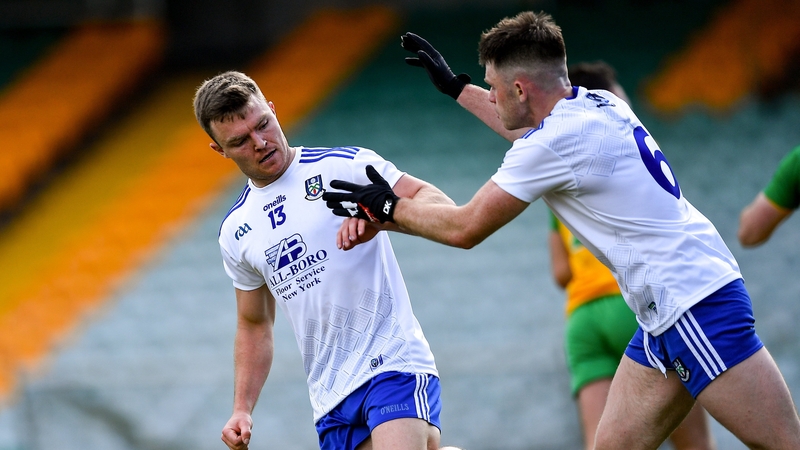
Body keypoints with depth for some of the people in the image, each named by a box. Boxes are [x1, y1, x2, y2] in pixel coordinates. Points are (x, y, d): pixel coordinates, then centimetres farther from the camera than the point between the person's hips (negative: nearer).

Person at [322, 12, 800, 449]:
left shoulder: (554, 144, -16)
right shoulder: (595, 103, 10)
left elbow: (465, 229, -5)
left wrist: (388, 207, 10)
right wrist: (456, 86, 46)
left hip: (694, 307, -10)